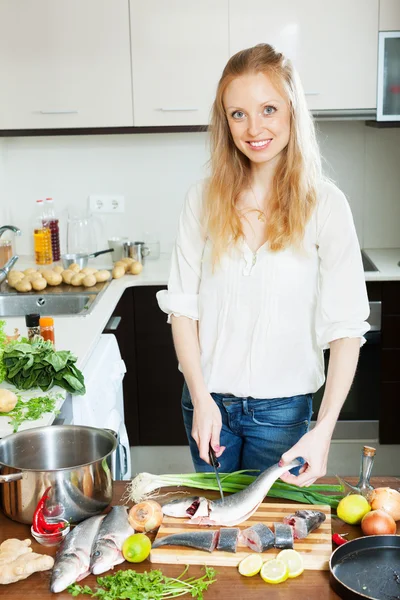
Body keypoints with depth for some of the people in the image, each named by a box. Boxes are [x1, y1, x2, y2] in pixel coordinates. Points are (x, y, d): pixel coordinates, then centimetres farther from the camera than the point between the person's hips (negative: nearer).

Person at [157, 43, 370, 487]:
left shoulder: (324, 204, -11)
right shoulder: (204, 199, -4)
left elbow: (346, 327, -13)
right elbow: (183, 305, -2)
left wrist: (323, 430, -22)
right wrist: (201, 398, -10)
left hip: (282, 407, -2)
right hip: (209, 399, 2)